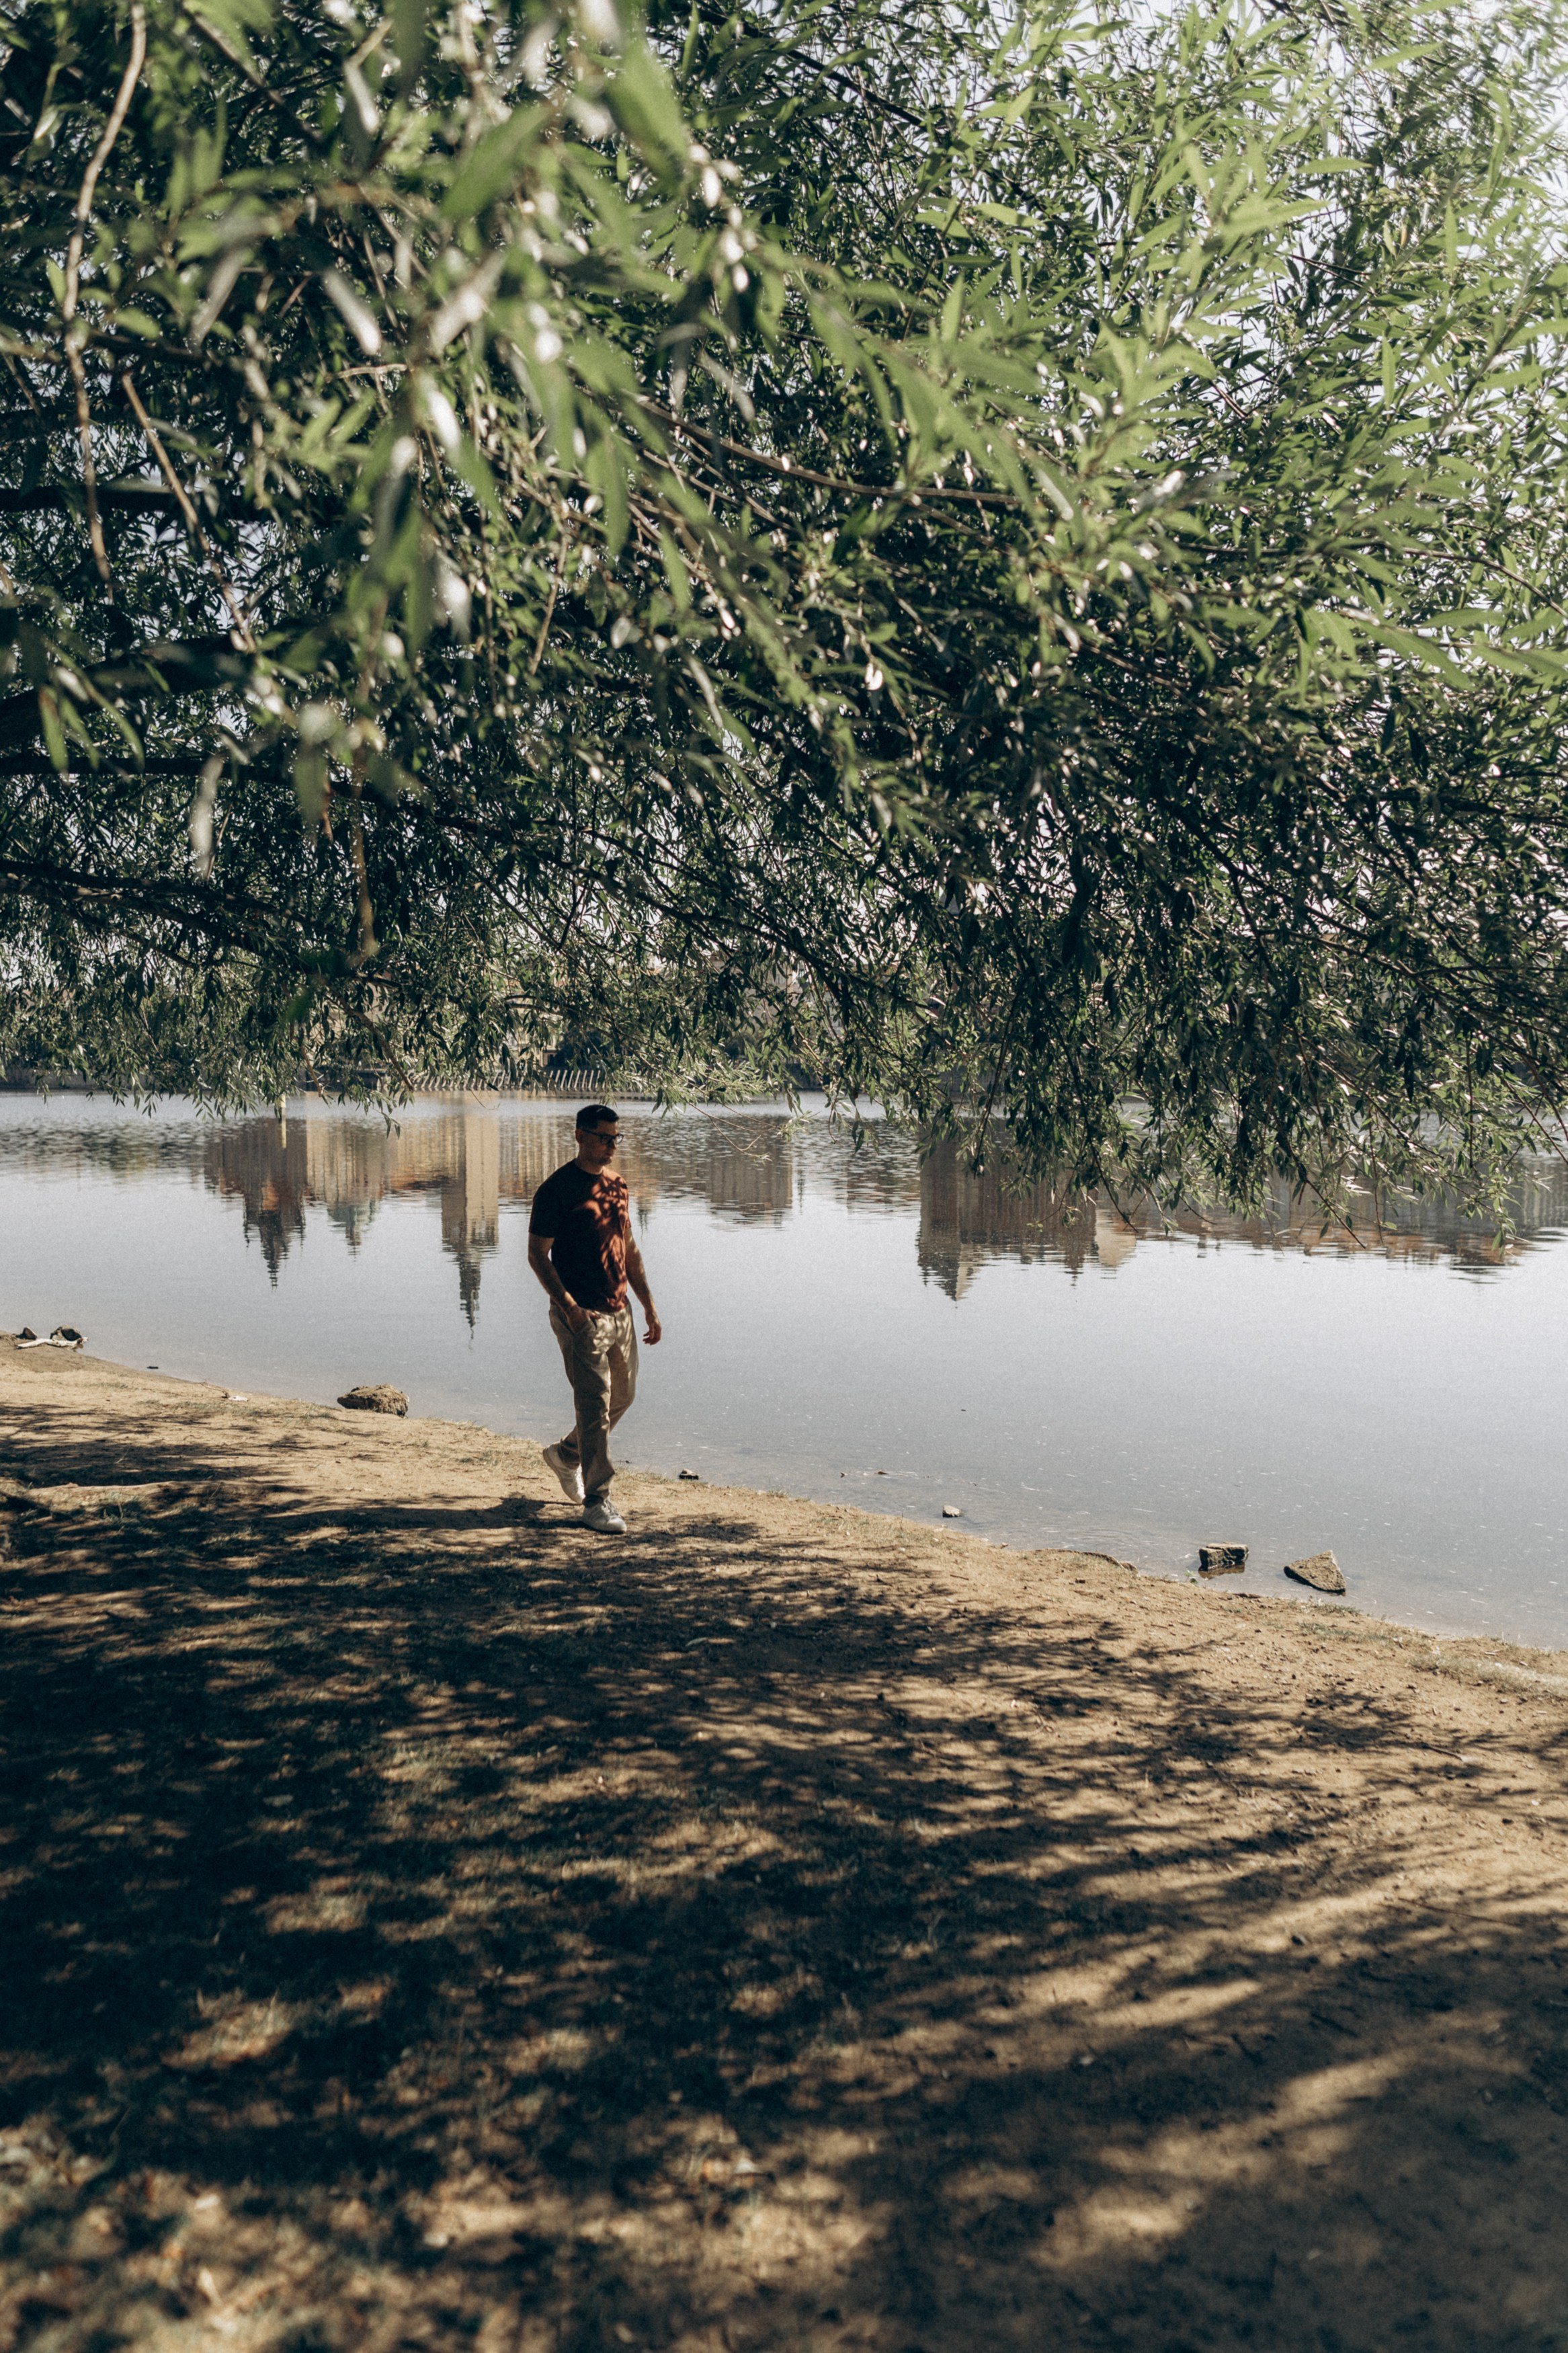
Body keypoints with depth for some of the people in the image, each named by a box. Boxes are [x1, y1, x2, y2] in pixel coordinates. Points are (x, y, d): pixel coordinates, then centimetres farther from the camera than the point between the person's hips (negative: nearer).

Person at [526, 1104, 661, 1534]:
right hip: (581, 1316, -8)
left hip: (620, 1311, 8)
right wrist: (568, 1305, -21)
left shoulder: (616, 1184, 11)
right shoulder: (557, 1189, -11)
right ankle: (596, 1500, 2)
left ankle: (566, 1455, 38)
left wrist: (649, 1305, 15)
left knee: (623, 1396, 17)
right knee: (594, 1405, -7)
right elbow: (537, 1254, -12)